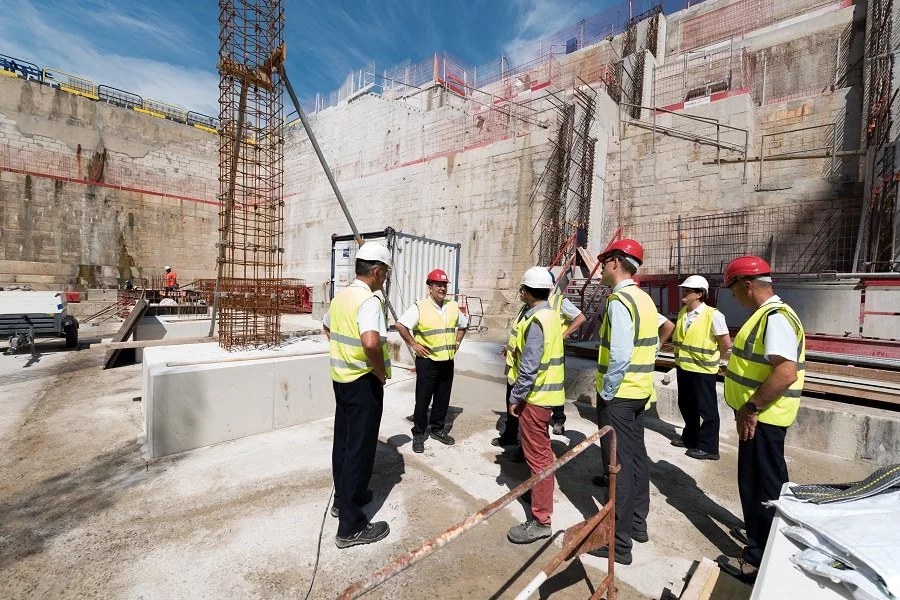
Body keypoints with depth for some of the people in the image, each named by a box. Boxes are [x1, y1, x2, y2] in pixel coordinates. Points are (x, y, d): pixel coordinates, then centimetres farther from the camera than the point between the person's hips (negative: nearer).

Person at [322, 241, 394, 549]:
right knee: (359, 449, 1)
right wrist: (381, 371, -21)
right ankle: (351, 527, 14)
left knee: (343, 440, 21)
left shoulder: (340, 296, 6)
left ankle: (343, 498, 40)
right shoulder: (369, 300, -22)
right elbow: (371, 342, -38)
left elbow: (327, 327, 24)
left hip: (341, 377, 9)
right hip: (363, 382, -9)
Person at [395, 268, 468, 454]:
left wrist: (457, 343, 11)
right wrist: (413, 344, -13)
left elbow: (463, 325, 21)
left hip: (447, 361, 5)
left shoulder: (453, 307, 5)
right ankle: (419, 434, 21)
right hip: (427, 361, -5)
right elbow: (400, 325, -15)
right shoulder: (419, 307, -13)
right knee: (423, 400, 5)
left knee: (443, 399, 15)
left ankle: (437, 429, 32)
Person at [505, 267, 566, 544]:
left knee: (537, 455, 0)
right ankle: (541, 489, 46)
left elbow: (529, 366, -24)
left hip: (536, 395, -10)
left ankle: (541, 521, 12)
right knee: (540, 450, 26)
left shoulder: (536, 320, -22)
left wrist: (515, 397, -17)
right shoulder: (550, 315, 8)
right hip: (546, 391, 10)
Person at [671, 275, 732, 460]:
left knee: (707, 409, 8)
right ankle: (690, 438, 36)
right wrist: (681, 358, 13)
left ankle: (708, 447, 20)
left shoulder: (713, 315, -18)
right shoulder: (682, 312, 3)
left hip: (702, 370, -7)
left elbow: (726, 343, -10)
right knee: (686, 406, 19)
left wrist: (711, 359, 3)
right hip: (683, 367, 7)